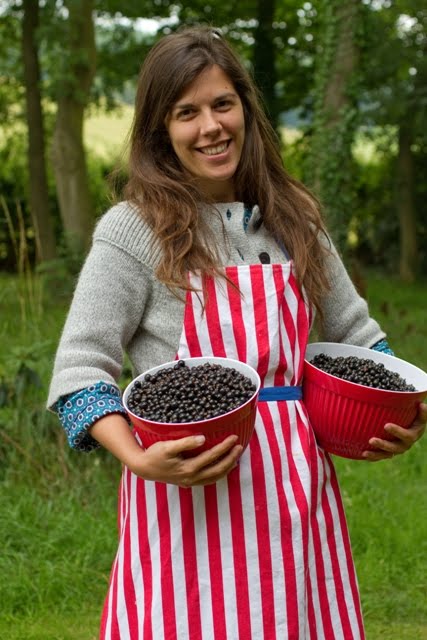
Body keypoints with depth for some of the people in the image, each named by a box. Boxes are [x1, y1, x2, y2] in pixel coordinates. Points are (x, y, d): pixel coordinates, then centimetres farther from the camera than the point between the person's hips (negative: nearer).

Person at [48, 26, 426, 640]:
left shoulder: (294, 220, 11)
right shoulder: (133, 231, -5)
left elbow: (354, 331, 21)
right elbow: (79, 368, -7)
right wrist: (140, 459, -22)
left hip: (296, 491, 4)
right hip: (189, 490, -4)